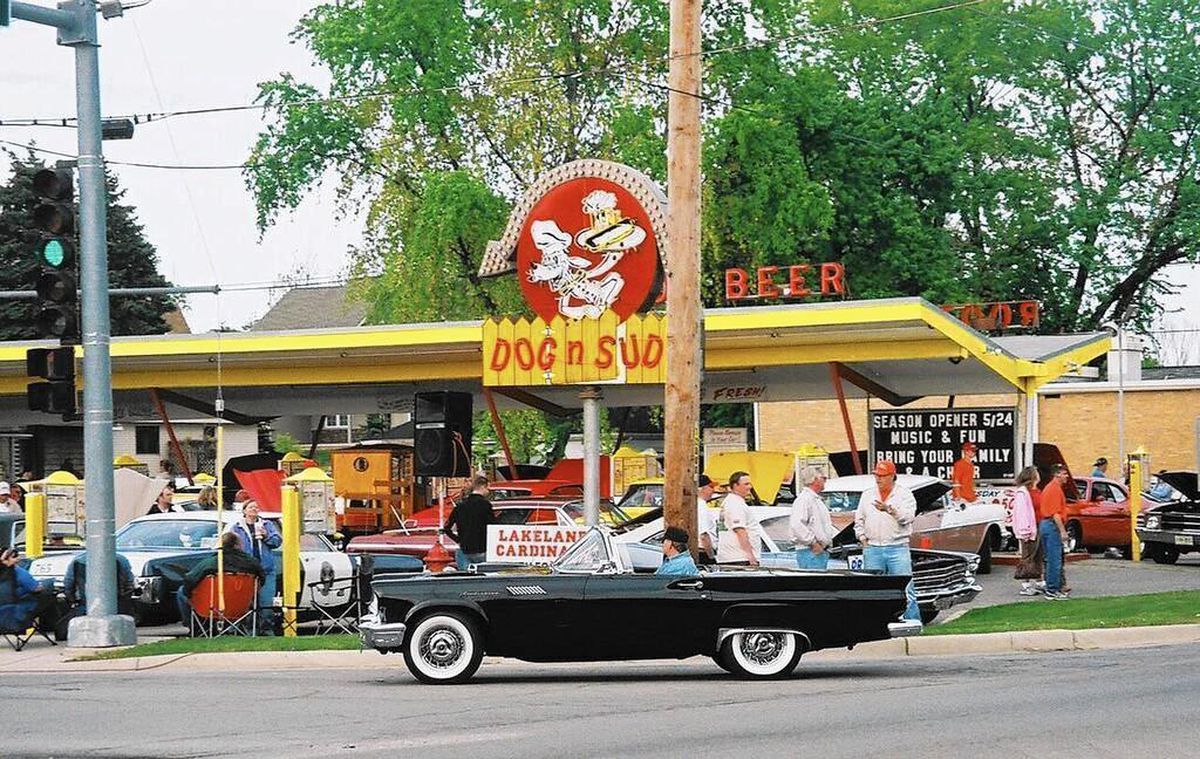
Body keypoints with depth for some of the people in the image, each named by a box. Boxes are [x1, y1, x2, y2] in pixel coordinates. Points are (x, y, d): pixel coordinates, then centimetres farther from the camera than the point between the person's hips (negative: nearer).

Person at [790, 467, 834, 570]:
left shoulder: (817, 500, 22)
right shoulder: (803, 500, -13)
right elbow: (796, 525, -26)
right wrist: (813, 543, -23)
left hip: (821, 551, 10)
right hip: (811, 552, -10)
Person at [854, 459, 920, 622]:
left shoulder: (904, 494, 2)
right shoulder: (867, 494, 14)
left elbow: (908, 517, -12)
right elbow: (859, 519, 19)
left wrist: (890, 509, -25)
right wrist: (861, 536, 5)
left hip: (897, 548, -4)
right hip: (872, 549, 4)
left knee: (905, 589, -7)